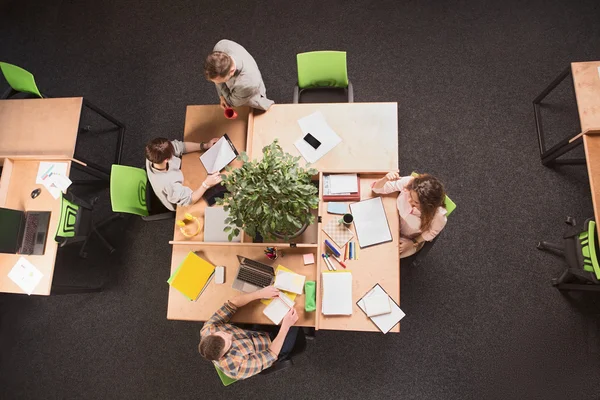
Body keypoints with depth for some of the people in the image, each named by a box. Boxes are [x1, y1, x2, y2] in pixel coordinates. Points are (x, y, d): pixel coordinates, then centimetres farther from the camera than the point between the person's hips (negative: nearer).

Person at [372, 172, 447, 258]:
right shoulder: (408, 183, -34)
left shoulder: (438, 215, -37)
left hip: (410, 239, -2)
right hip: (394, 224, 2)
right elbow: (377, 188, -23)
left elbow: (431, 232, -13)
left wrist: (412, 243, -11)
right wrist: (386, 179, -43)